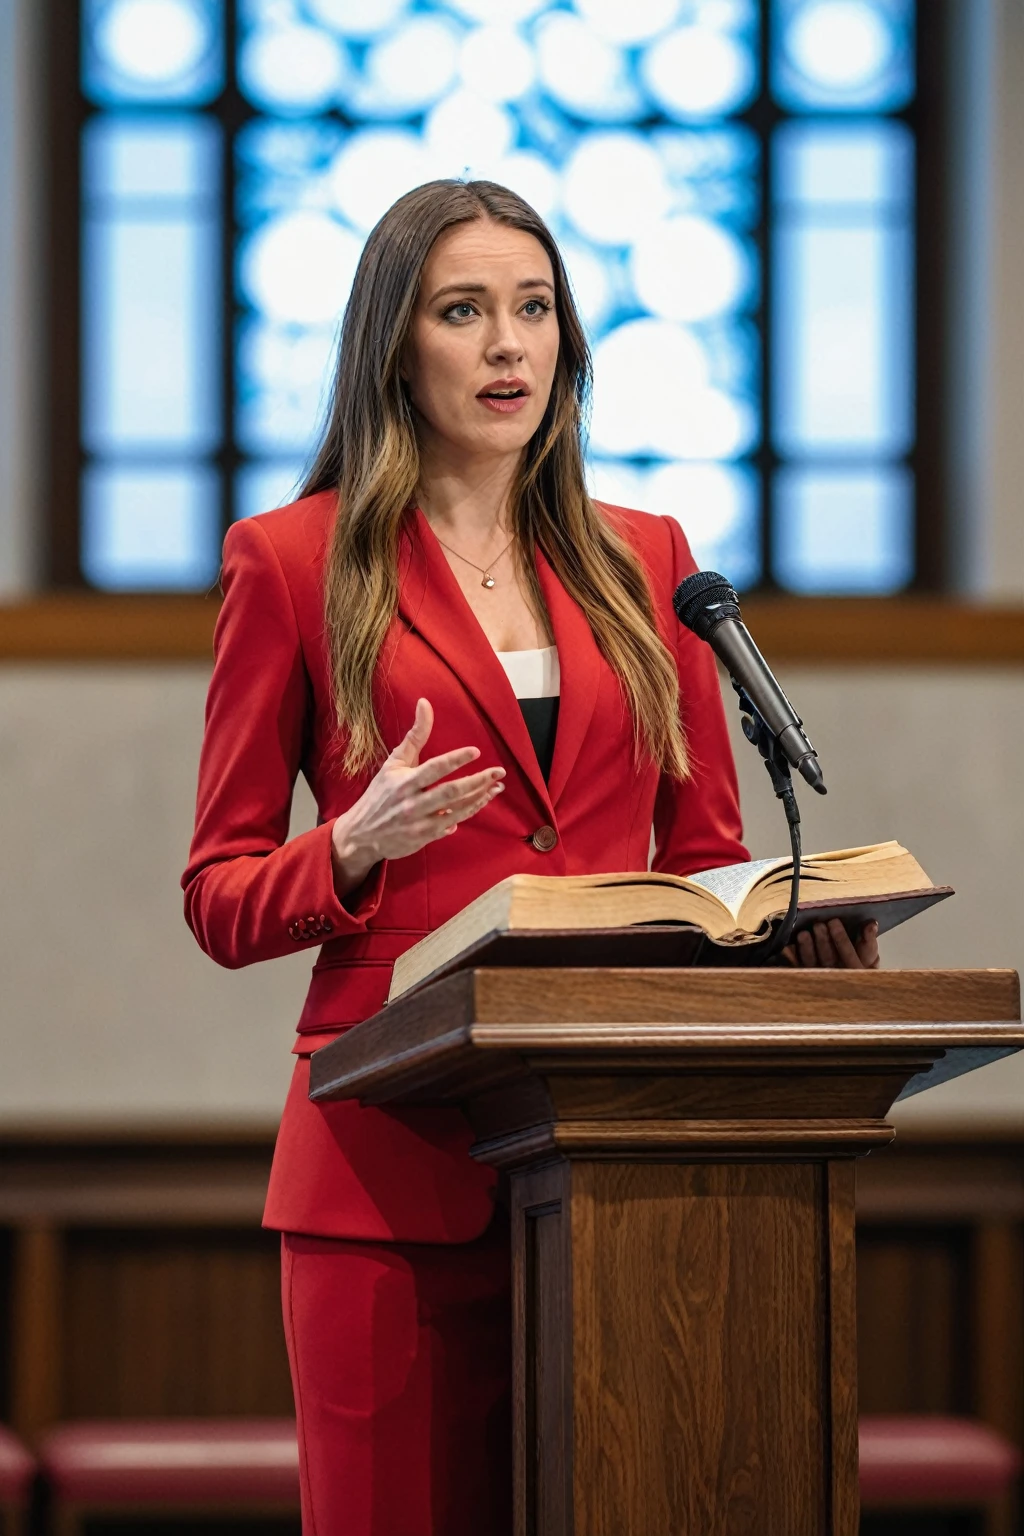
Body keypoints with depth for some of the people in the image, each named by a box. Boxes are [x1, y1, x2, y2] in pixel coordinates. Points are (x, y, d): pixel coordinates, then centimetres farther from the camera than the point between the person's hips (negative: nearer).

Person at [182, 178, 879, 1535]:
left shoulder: (643, 560, 17)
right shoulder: (294, 560, 6)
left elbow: (704, 851, 18)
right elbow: (220, 896, 6)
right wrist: (358, 848, -14)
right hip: (396, 1147, -3)